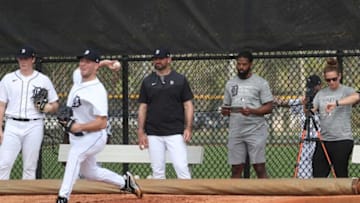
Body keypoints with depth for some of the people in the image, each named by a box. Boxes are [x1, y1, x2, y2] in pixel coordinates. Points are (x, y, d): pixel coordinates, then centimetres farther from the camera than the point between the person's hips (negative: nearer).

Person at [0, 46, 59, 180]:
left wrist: (48, 108, -11)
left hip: (34, 127, 0)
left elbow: (55, 105, 13)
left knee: (30, 167, 1)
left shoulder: (43, 80, 9)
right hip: (13, 125, 0)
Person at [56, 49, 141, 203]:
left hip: (95, 136, -10)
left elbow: (101, 123, -23)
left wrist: (80, 127, -34)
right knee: (89, 172, 20)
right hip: (78, 137, 10)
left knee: (74, 154, -34)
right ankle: (124, 182, 40)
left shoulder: (98, 90, -19)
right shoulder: (76, 86, 7)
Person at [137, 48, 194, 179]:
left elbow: (188, 105, 3)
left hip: (175, 133, -2)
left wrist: (188, 128, -8)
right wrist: (141, 132, 2)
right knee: (157, 171, 4)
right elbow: (142, 107, 10)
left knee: (181, 167, -11)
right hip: (153, 134, 2)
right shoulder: (147, 81, 10)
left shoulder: (180, 80, 4)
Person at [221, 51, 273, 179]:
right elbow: (226, 106, 18)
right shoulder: (230, 84, 13)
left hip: (255, 131, -4)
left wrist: (251, 111, -21)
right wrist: (225, 111, -7)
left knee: (259, 168, -6)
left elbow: (268, 107, -4)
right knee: (236, 169, 5)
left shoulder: (260, 83, -1)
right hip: (235, 132, 4)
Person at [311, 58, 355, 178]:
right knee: (318, 175, 2)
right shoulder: (321, 94, 13)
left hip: (342, 140, -5)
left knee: (341, 176, -2)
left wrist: (337, 103, -40)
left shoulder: (346, 91, -2)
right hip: (324, 140, 5)